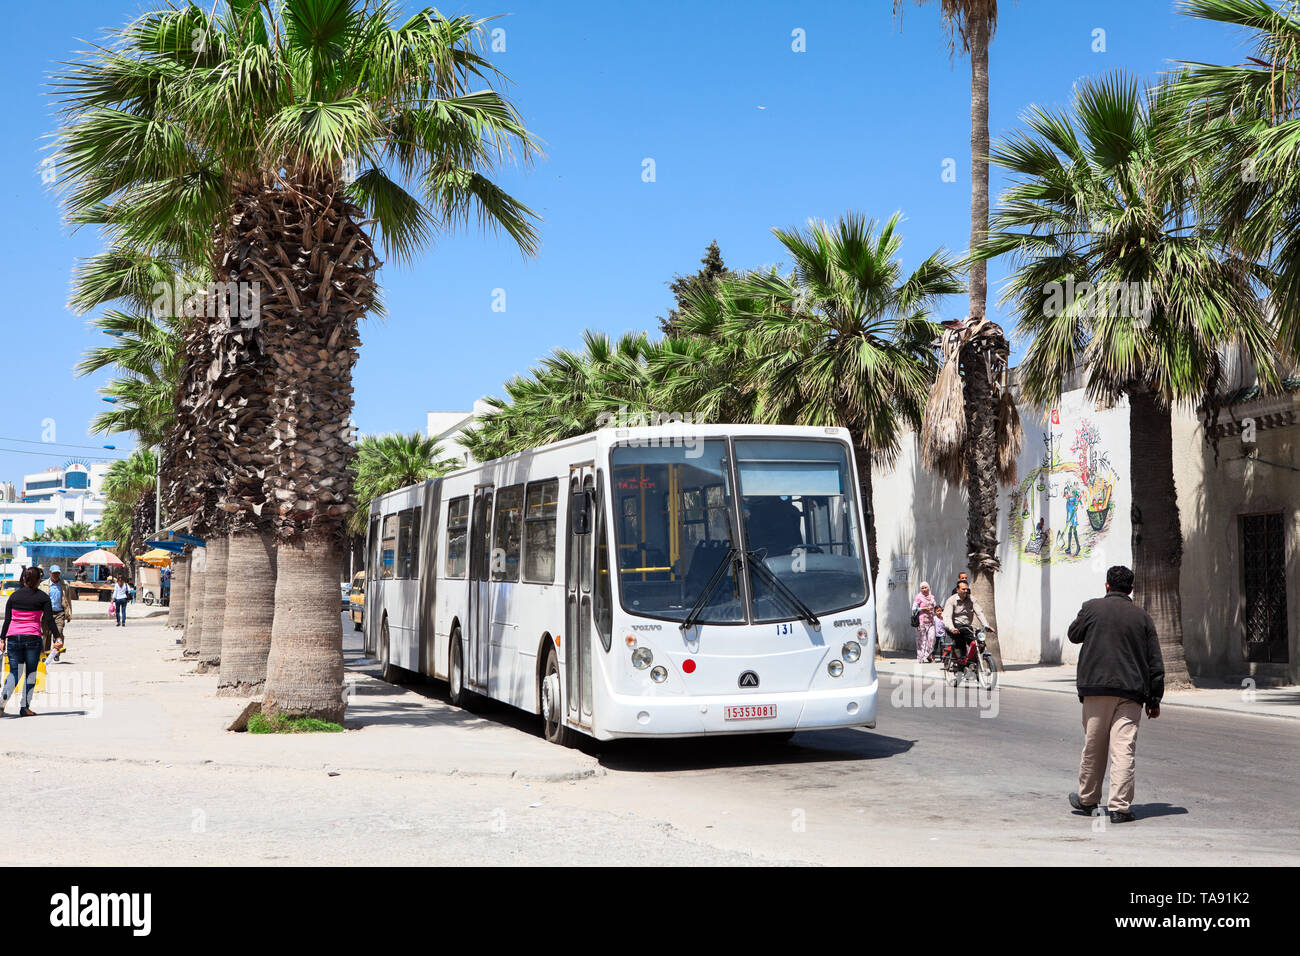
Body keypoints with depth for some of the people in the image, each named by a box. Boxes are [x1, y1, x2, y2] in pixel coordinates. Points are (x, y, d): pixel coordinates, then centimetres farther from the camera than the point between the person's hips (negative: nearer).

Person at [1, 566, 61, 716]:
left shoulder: (14, 596, 7)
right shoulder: (43, 597, 1)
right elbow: (49, 620, -5)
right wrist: (58, 637, -4)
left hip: (13, 638, 2)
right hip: (33, 637, -2)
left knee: (14, 672, 9)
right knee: (31, 673, 6)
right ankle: (25, 707, 4)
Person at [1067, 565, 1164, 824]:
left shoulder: (1092, 608, 0)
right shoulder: (1142, 617, 7)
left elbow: (1073, 635, 17)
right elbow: (1155, 663, 8)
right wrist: (1154, 699, 13)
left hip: (1096, 687, -1)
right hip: (1131, 691, 1)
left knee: (1093, 747, 11)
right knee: (1124, 750, -3)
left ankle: (1087, 798, 25)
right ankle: (1119, 807, -8)